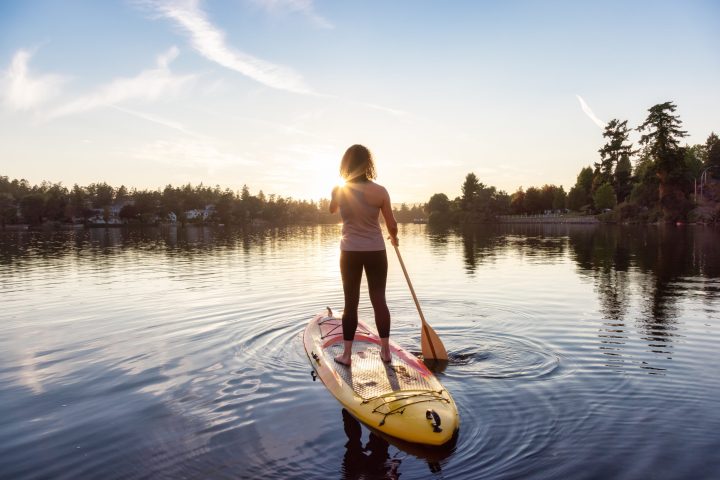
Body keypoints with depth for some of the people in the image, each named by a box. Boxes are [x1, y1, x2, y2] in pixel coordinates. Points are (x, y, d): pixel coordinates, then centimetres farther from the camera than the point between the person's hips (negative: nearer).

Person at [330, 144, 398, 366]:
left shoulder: (339, 191, -5)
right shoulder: (379, 191, -10)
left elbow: (332, 209, 18)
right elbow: (392, 226, -3)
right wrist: (394, 238, 18)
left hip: (350, 253, 1)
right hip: (376, 252, 0)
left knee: (351, 302, 7)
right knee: (379, 299, 9)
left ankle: (347, 354, 12)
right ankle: (386, 351, 16)